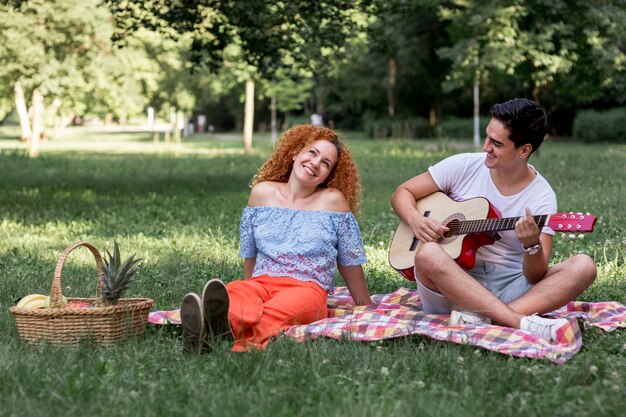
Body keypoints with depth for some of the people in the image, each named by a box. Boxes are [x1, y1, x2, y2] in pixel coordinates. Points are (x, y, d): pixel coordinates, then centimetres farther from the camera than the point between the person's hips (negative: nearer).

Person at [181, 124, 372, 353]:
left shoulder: (333, 200, 6)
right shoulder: (263, 192, 14)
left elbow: (349, 261, 12)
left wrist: (366, 309, 17)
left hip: (308, 289, -3)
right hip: (260, 283, 3)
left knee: (276, 311, -41)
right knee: (231, 294, -36)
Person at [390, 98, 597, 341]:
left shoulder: (542, 196, -4)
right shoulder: (464, 166, 1)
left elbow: (536, 277, -10)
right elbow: (403, 193, 7)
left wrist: (532, 245, -32)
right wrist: (415, 220, -15)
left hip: (510, 289, 0)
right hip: (451, 285, 0)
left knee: (583, 267, -23)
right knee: (428, 254, -34)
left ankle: (480, 318, -40)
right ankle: (526, 324, -39)